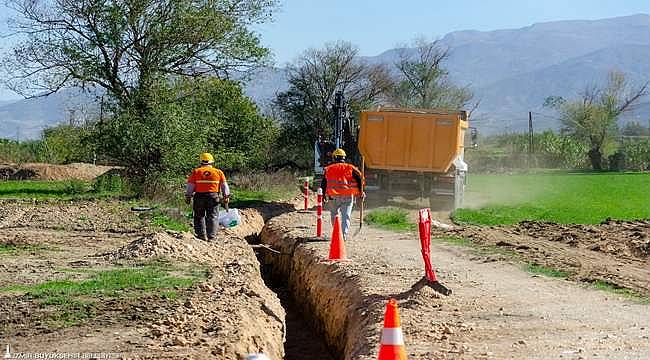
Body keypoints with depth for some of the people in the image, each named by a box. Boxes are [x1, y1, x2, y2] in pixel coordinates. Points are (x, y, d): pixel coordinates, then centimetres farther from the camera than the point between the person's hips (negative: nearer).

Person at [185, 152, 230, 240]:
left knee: (199, 216, 10)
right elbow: (224, 186, 7)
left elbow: (190, 186, 1)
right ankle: (211, 236, -1)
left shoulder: (196, 172, 4)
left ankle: (201, 235, 6)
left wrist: (188, 197, 7)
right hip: (213, 196, 1)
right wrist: (226, 197, 11)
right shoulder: (218, 172, 8)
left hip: (199, 196, -1)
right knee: (213, 217, 5)